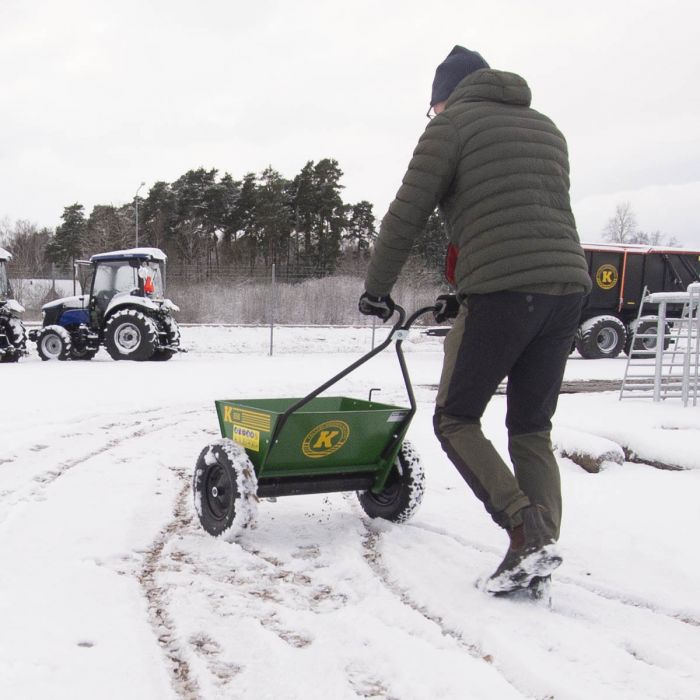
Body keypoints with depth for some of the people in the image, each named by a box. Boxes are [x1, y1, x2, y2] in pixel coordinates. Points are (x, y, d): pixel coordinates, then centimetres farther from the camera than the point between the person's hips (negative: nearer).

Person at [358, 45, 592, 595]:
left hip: (501, 291, -7)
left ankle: (528, 533, -9)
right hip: (568, 286, 7)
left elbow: (408, 214, -1)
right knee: (532, 429, 12)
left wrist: (377, 288, 12)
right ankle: (540, 551, 5)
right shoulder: (546, 127, 25)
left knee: (456, 420, 5)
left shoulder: (453, 122, 5)